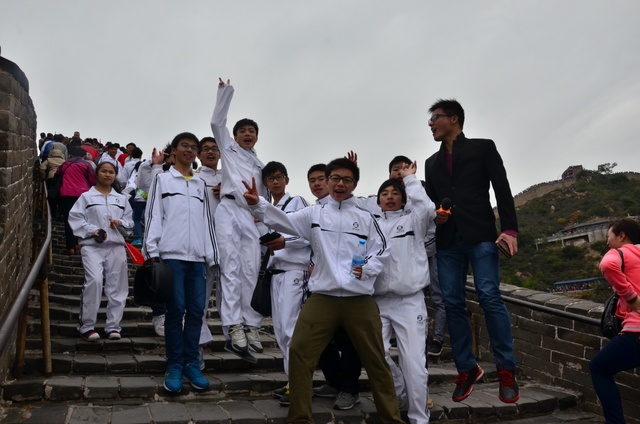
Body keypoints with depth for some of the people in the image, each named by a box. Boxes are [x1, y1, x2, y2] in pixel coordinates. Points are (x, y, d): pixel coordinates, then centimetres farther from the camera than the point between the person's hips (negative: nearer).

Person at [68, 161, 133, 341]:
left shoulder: (121, 199, 17)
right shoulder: (86, 197, 7)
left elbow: (130, 222, 17)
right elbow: (75, 218, 0)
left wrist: (120, 223, -5)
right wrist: (92, 230, -13)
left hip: (116, 246, 4)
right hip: (92, 246, -4)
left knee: (117, 286, 2)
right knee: (94, 281, -20)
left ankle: (113, 326, 13)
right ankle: (86, 326, -8)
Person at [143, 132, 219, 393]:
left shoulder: (201, 185, 20)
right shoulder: (162, 179, 10)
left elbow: (207, 221, 17)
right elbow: (153, 215, 2)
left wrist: (211, 257, 11)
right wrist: (152, 251, -8)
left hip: (197, 257, 3)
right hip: (172, 255, -3)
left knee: (196, 311, 0)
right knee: (176, 310, -5)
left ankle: (191, 364, 9)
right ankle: (174, 367, 3)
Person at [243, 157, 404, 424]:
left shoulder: (365, 218, 8)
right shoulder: (314, 214, 6)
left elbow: (381, 252, 9)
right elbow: (284, 221, -9)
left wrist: (368, 268, -11)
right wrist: (257, 204, -25)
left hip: (360, 300, 0)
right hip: (322, 298, 0)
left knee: (375, 358, 9)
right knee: (300, 353, -4)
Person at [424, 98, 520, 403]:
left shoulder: (483, 148, 8)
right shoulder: (431, 162, 22)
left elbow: (502, 190, 1)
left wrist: (510, 229, -11)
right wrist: (434, 215, -3)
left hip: (480, 235, -4)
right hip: (447, 240, 5)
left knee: (490, 297, -10)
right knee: (453, 304, 0)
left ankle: (506, 370, -1)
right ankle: (467, 369, 10)